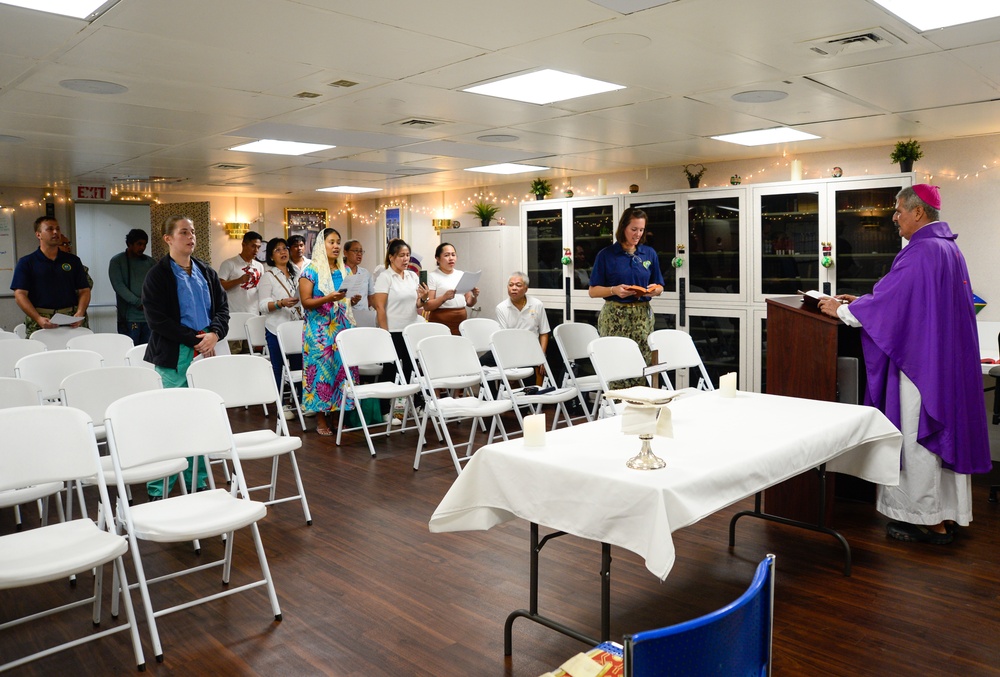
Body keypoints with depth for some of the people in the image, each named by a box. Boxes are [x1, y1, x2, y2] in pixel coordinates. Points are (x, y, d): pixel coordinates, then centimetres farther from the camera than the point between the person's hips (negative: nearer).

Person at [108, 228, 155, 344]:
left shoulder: (150, 262, 14)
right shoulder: (117, 261, 4)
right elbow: (118, 285, -7)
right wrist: (139, 302, -16)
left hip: (149, 316, 3)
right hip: (129, 317, -3)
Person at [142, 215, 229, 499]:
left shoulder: (206, 272, 13)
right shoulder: (158, 275, -3)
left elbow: (222, 306, 12)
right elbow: (158, 320, -10)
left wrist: (214, 333, -8)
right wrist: (196, 339, -13)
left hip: (205, 352, 5)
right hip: (173, 358, -5)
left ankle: (197, 482, 20)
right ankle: (159, 491, 8)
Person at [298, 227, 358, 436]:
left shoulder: (344, 271, 13)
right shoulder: (311, 271, -3)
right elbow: (306, 302, -9)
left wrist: (354, 298, -3)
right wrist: (328, 298, -22)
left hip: (342, 328, 5)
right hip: (319, 331, -5)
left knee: (343, 369, 3)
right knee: (321, 371, -4)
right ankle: (321, 420, 3)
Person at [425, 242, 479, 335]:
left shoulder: (462, 275, 13)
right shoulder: (433, 277, -2)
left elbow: (469, 303, 16)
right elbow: (427, 306, -9)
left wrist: (474, 296, -5)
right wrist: (444, 298, -23)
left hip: (461, 321, 4)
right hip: (441, 322, -4)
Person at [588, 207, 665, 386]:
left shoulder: (650, 254, 10)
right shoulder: (606, 255, -1)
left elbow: (659, 287, 15)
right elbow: (593, 291, 0)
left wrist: (654, 290, -8)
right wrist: (614, 290, -17)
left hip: (642, 315, 3)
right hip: (614, 317, -3)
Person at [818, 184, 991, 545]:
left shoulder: (920, 251, -18)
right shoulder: (949, 248, 14)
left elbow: (890, 300, -18)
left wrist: (841, 310, -5)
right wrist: (859, 301, 17)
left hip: (921, 361, -10)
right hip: (949, 361, 10)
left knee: (920, 435, -1)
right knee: (945, 429, 14)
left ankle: (930, 522, 9)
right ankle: (947, 515, 24)